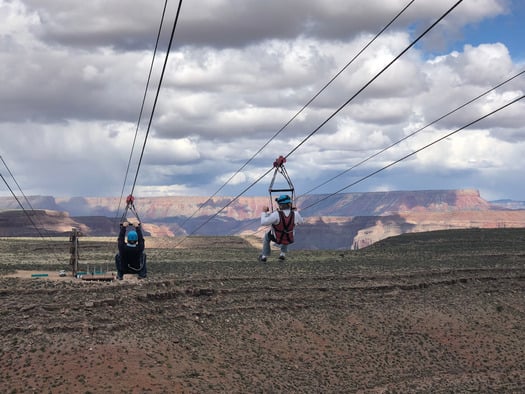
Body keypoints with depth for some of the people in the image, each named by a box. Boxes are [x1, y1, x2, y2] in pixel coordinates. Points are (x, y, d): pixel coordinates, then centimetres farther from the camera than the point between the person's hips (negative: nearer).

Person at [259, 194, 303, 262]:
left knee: (267, 236, 31)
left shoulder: (276, 214, -34)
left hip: (277, 238, -3)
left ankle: (264, 256, 33)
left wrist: (264, 212, -13)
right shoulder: (295, 214, -23)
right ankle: (283, 253, 37)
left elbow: (263, 223, -29)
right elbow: (300, 221, 0)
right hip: (289, 239, 3)